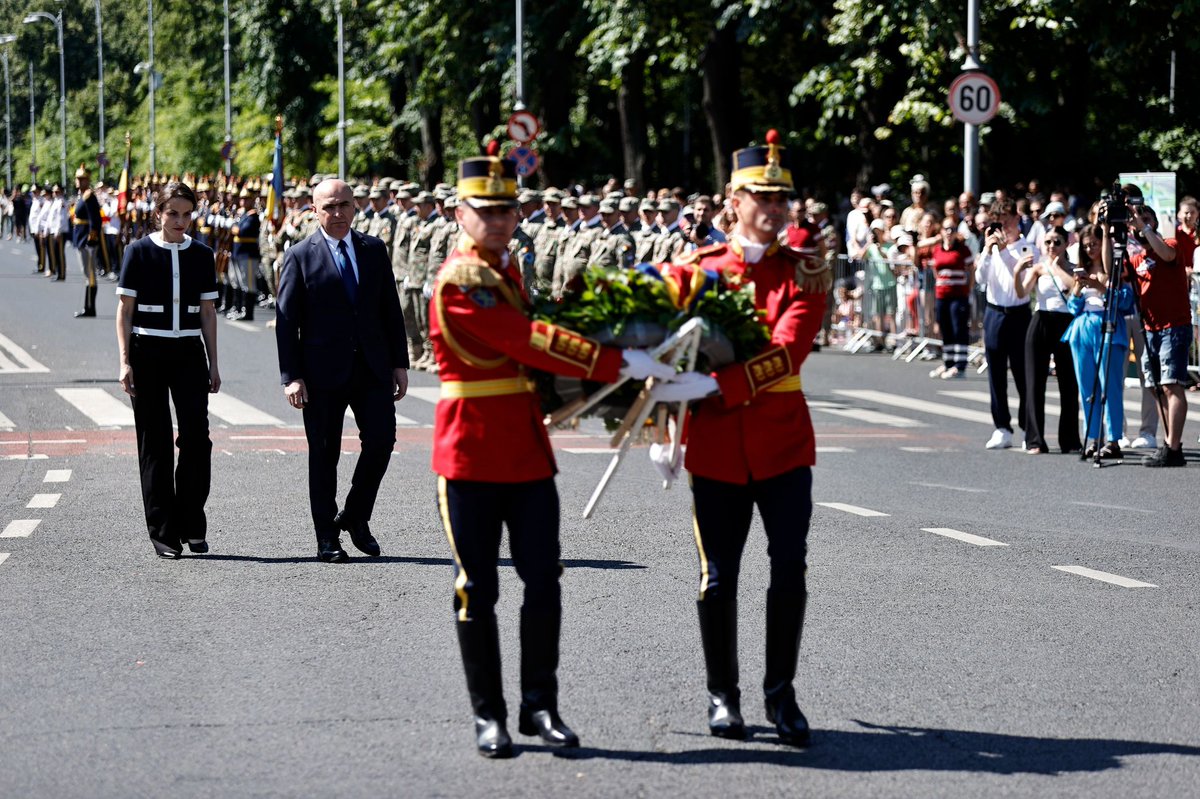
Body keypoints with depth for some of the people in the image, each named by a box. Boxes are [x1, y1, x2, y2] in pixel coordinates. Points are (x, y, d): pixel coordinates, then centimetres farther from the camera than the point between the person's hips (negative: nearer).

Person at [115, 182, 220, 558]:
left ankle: (192, 525, 5)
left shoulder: (201, 255, 7)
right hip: (148, 353, -2)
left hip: (189, 354, 2)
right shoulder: (139, 252, -1)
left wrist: (213, 363, 9)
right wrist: (125, 361, -6)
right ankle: (163, 531, 7)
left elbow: (207, 311, 11)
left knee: (197, 437, -9)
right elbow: (125, 309, 0)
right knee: (155, 443, 1)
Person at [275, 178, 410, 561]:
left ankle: (355, 516, 14)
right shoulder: (300, 256, -1)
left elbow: (391, 310, 12)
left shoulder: (374, 250, 10)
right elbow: (286, 320, -3)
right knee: (324, 455, 3)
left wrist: (399, 363, 6)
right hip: (323, 372, -3)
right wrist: (291, 376, -10)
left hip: (372, 368, 3)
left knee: (382, 439, -7)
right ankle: (327, 539, 11)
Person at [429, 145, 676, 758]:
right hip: (472, 450, -8)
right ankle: (488, 715, 8)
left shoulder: (506, 268, 13)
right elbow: (532, 343, -23)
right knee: (478, 590, 1)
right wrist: (620, 363, -24)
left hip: (528, 449, 8)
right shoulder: (462, 280, -16)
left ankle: (540, 706, 13)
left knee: (543, 582, 5)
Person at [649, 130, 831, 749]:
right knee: (718, 579, 4)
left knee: (790, 571, -5)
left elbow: (786, 352, -17)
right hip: (717, 448, 0)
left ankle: (781, 694, 9)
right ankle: (722, 695, 19)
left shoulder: (804, 273, -2)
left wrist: (712, 387, -28)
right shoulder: (696, 269, 2)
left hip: (784, 444, 0)